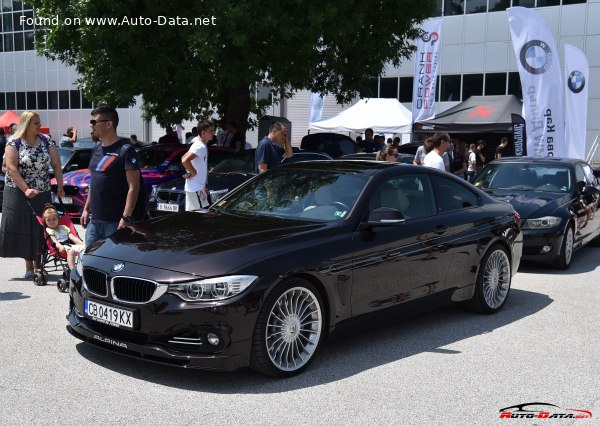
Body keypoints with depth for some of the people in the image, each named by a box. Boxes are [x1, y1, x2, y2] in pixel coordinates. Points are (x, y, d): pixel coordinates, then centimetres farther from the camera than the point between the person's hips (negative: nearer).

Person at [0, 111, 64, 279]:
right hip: (18, 193, -3)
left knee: (40, 231, 1)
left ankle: (37, 266, 10)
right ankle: (29, 266, 6)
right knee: (23, 230, -3)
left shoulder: (46, 141, 6)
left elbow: (56, 165, 5)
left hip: (42, 194, 3)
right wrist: (26, 190, -18)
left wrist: (60, 186, -3)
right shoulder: (14, 142, -5)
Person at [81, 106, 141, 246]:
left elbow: (134, 187, -15)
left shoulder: (125, 150, -10)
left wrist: (126, 217, -20)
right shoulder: (96, 150, 15)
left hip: (115, 222, -8)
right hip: (94, 220, 8)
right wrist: (86, 209, 19)